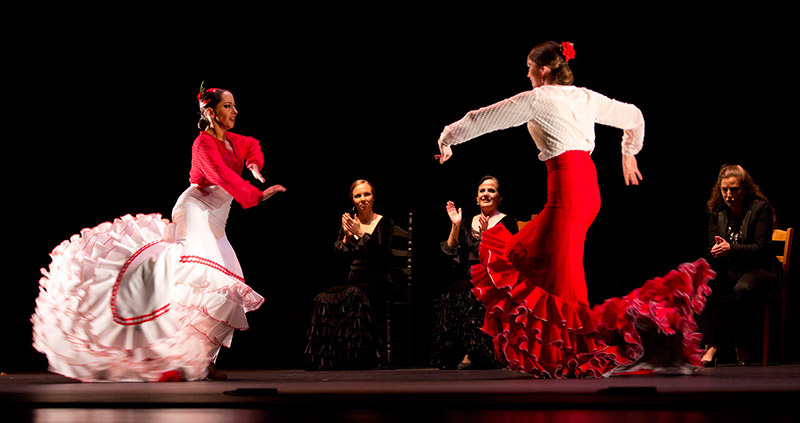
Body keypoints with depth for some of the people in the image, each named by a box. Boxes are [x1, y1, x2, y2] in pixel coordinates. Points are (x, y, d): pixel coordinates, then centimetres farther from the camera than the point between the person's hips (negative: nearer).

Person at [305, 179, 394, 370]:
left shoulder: (384, 223, 3)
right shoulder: (349, 222, 15)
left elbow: (384, 256, -13)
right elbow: (338, 257, 8)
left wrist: (362, 234, -18)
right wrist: (347, 236, -8)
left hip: (377, 284, -4)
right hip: (354, 282, 4)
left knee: (354, 296, -36)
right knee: (324, 298, -26)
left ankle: (357, 359, -32)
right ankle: (328, 361, -25)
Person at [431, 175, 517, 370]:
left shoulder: (507, 222, 7)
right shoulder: (470, 223, 20)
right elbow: (451, 252, 11)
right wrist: (455, 226, 2)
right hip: (469, 278, 4)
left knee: (472, 297, -31)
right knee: (450, 297, -23)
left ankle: (473, 355, -23)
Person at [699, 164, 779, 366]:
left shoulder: (760, 208, -8)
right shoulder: (716, 211, 7)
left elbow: (761, 248, -14)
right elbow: (712, 246, 7)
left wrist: (731, 249, -29)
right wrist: (715, 250, -20)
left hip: (758, 268, -4)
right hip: (728, 269, 4)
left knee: (744, 289, -38)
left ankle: (742, 348, -23)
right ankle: (711, 346, -29)